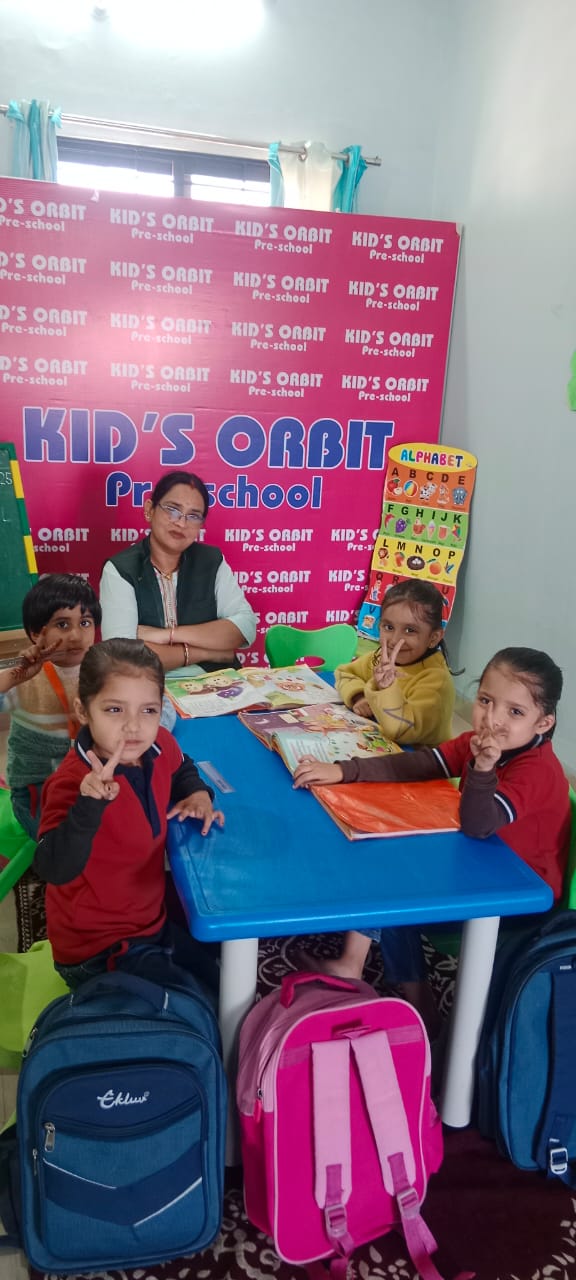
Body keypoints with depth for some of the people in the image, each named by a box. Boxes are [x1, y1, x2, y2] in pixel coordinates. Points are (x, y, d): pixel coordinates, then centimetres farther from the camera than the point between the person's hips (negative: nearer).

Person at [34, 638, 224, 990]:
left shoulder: (160, 746, -11)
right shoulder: (72, 782, -32)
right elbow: (55, 870, -44)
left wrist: (197, 793, -4)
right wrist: (90, 803, -55)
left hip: (152, 919, 7)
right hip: (97, 950, -7)